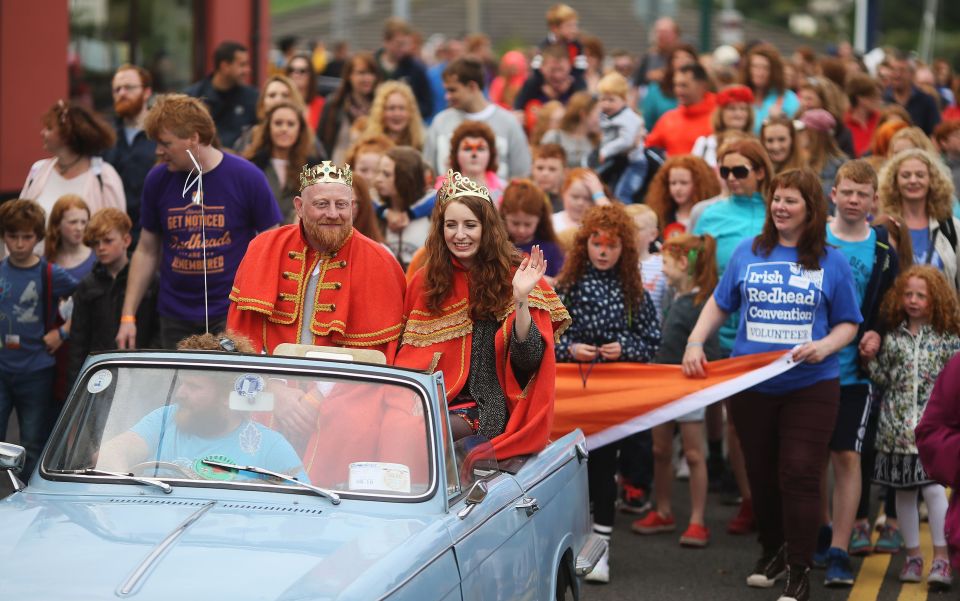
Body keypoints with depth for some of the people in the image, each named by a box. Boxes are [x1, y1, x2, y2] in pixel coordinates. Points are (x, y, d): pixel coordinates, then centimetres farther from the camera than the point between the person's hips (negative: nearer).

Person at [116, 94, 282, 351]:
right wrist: (128, 316, 8)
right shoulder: (158, 180, 3)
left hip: (230, 314, -3)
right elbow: (147, 251, 12)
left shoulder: (247, 178, -6)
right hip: (175, 318, 3)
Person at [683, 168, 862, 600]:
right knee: (761, 474, 13)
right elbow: (719, 304, 12)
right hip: (750, 383, 3)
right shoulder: (749, 253, 4)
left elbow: (848, 323, 3)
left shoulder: (831, 262, -1)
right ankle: (773, 552, 33)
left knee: (799, 475, -9)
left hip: (811, 385, -3)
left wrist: (825, 346, -17)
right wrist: (695, 343, -2)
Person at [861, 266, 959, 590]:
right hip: (897, 427, 3)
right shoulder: (892, 336, 6)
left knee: (934, 487, -12)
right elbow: (883, 378, 10)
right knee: (904, 491, 9)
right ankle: (913, 555, 21)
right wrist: (871, 359, -6)